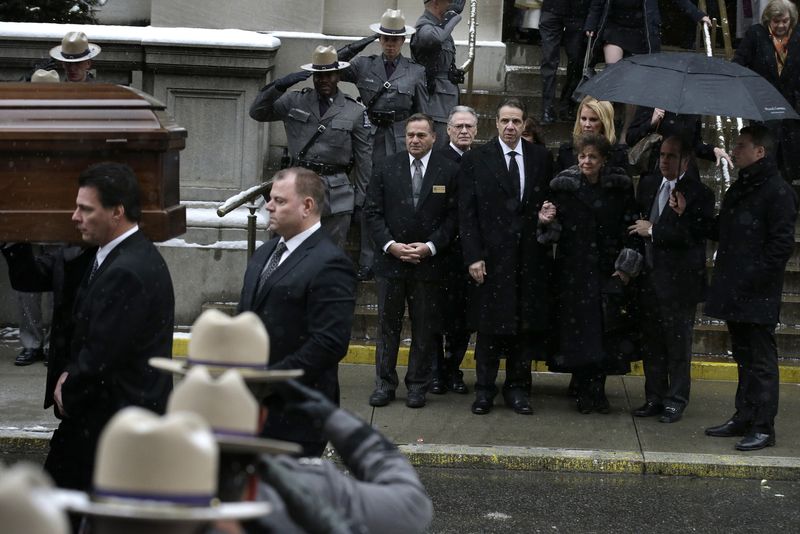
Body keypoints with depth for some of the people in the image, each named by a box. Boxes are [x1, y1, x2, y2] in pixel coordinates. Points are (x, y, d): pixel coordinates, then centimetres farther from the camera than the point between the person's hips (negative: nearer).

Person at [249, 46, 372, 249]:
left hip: (336, 193, -1)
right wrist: (279, 86, -12)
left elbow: (364, 159, 5)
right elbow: (257, 112, 2)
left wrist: (361, 202, 3)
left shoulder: (355, 112, 4)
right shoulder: (295, 101, 8)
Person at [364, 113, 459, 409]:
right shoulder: (387, 169, 4)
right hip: (391, 259, 1)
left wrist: (431, 246, -12)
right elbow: (373, 212, 3)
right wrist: (390, 245, -9)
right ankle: (384, 383, 13)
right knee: (388, 324, 6)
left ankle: (418, 385, 13)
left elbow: (453, 216, -1)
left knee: (425, 327, 5)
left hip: (429, 261, -1)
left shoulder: (449, 171, 0)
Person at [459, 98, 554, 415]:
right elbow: (467, 213, -1)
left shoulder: (541, 158, 8)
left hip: (530, 256, 2)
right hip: (491, 256, -2)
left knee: (527, 326, 5)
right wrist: (473, 256, -8)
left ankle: (517, 388, 15)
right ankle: (484, 390, 11)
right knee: (490, 326, 2)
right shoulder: (475, 160, 1)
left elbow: (550, 200, 17)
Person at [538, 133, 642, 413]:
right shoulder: (563, 186, 0)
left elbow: (629, 227, 3)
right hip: (573, 269, 0)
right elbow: (556, 229, 5)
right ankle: (583, 391, 6)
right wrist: (547, 221, -18)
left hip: (607, 269, 0)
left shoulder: (620, 187, 1)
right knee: (576, 328, -2)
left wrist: (626, 266, -4)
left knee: (605, 331, -2)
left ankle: (598, 389, 6)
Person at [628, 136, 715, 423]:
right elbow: (637, 222, 20)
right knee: (651, 342, 11)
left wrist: (653, 232, -15)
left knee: (678, 344, 2)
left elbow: (694, 234, -20)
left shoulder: (699, 193, -10)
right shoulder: (648, 184, 11)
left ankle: (676, 401, 10)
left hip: (679, 281, -6)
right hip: (649, 278, 6)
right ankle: (654, 397, 20)